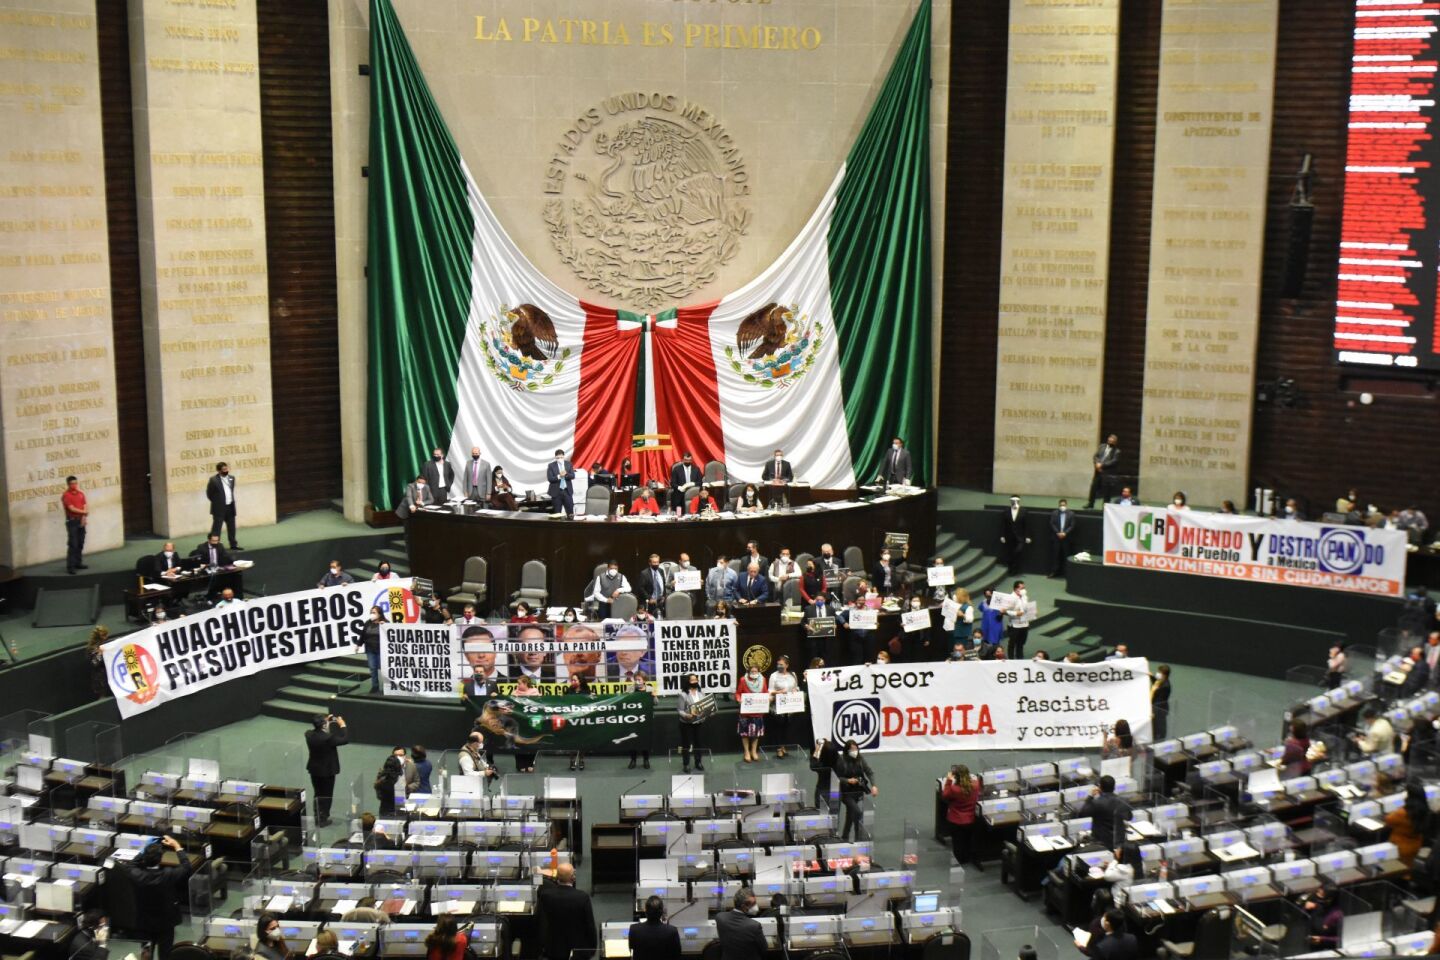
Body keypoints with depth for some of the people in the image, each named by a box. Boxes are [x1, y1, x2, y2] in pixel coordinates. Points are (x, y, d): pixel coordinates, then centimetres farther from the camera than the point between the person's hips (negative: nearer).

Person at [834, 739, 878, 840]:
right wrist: (848, 780, -26)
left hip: (857, 792, 5)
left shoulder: (860, 760, -1)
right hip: (846, 793, -5)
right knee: (857, 812, -19)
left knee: (850, 816, 15)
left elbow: (870, 772, -4)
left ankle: (844, 838, 30)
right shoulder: (841, 761, -13)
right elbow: (837, 777, -9)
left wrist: (873, 786, -19)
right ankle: (862, 837, -16)